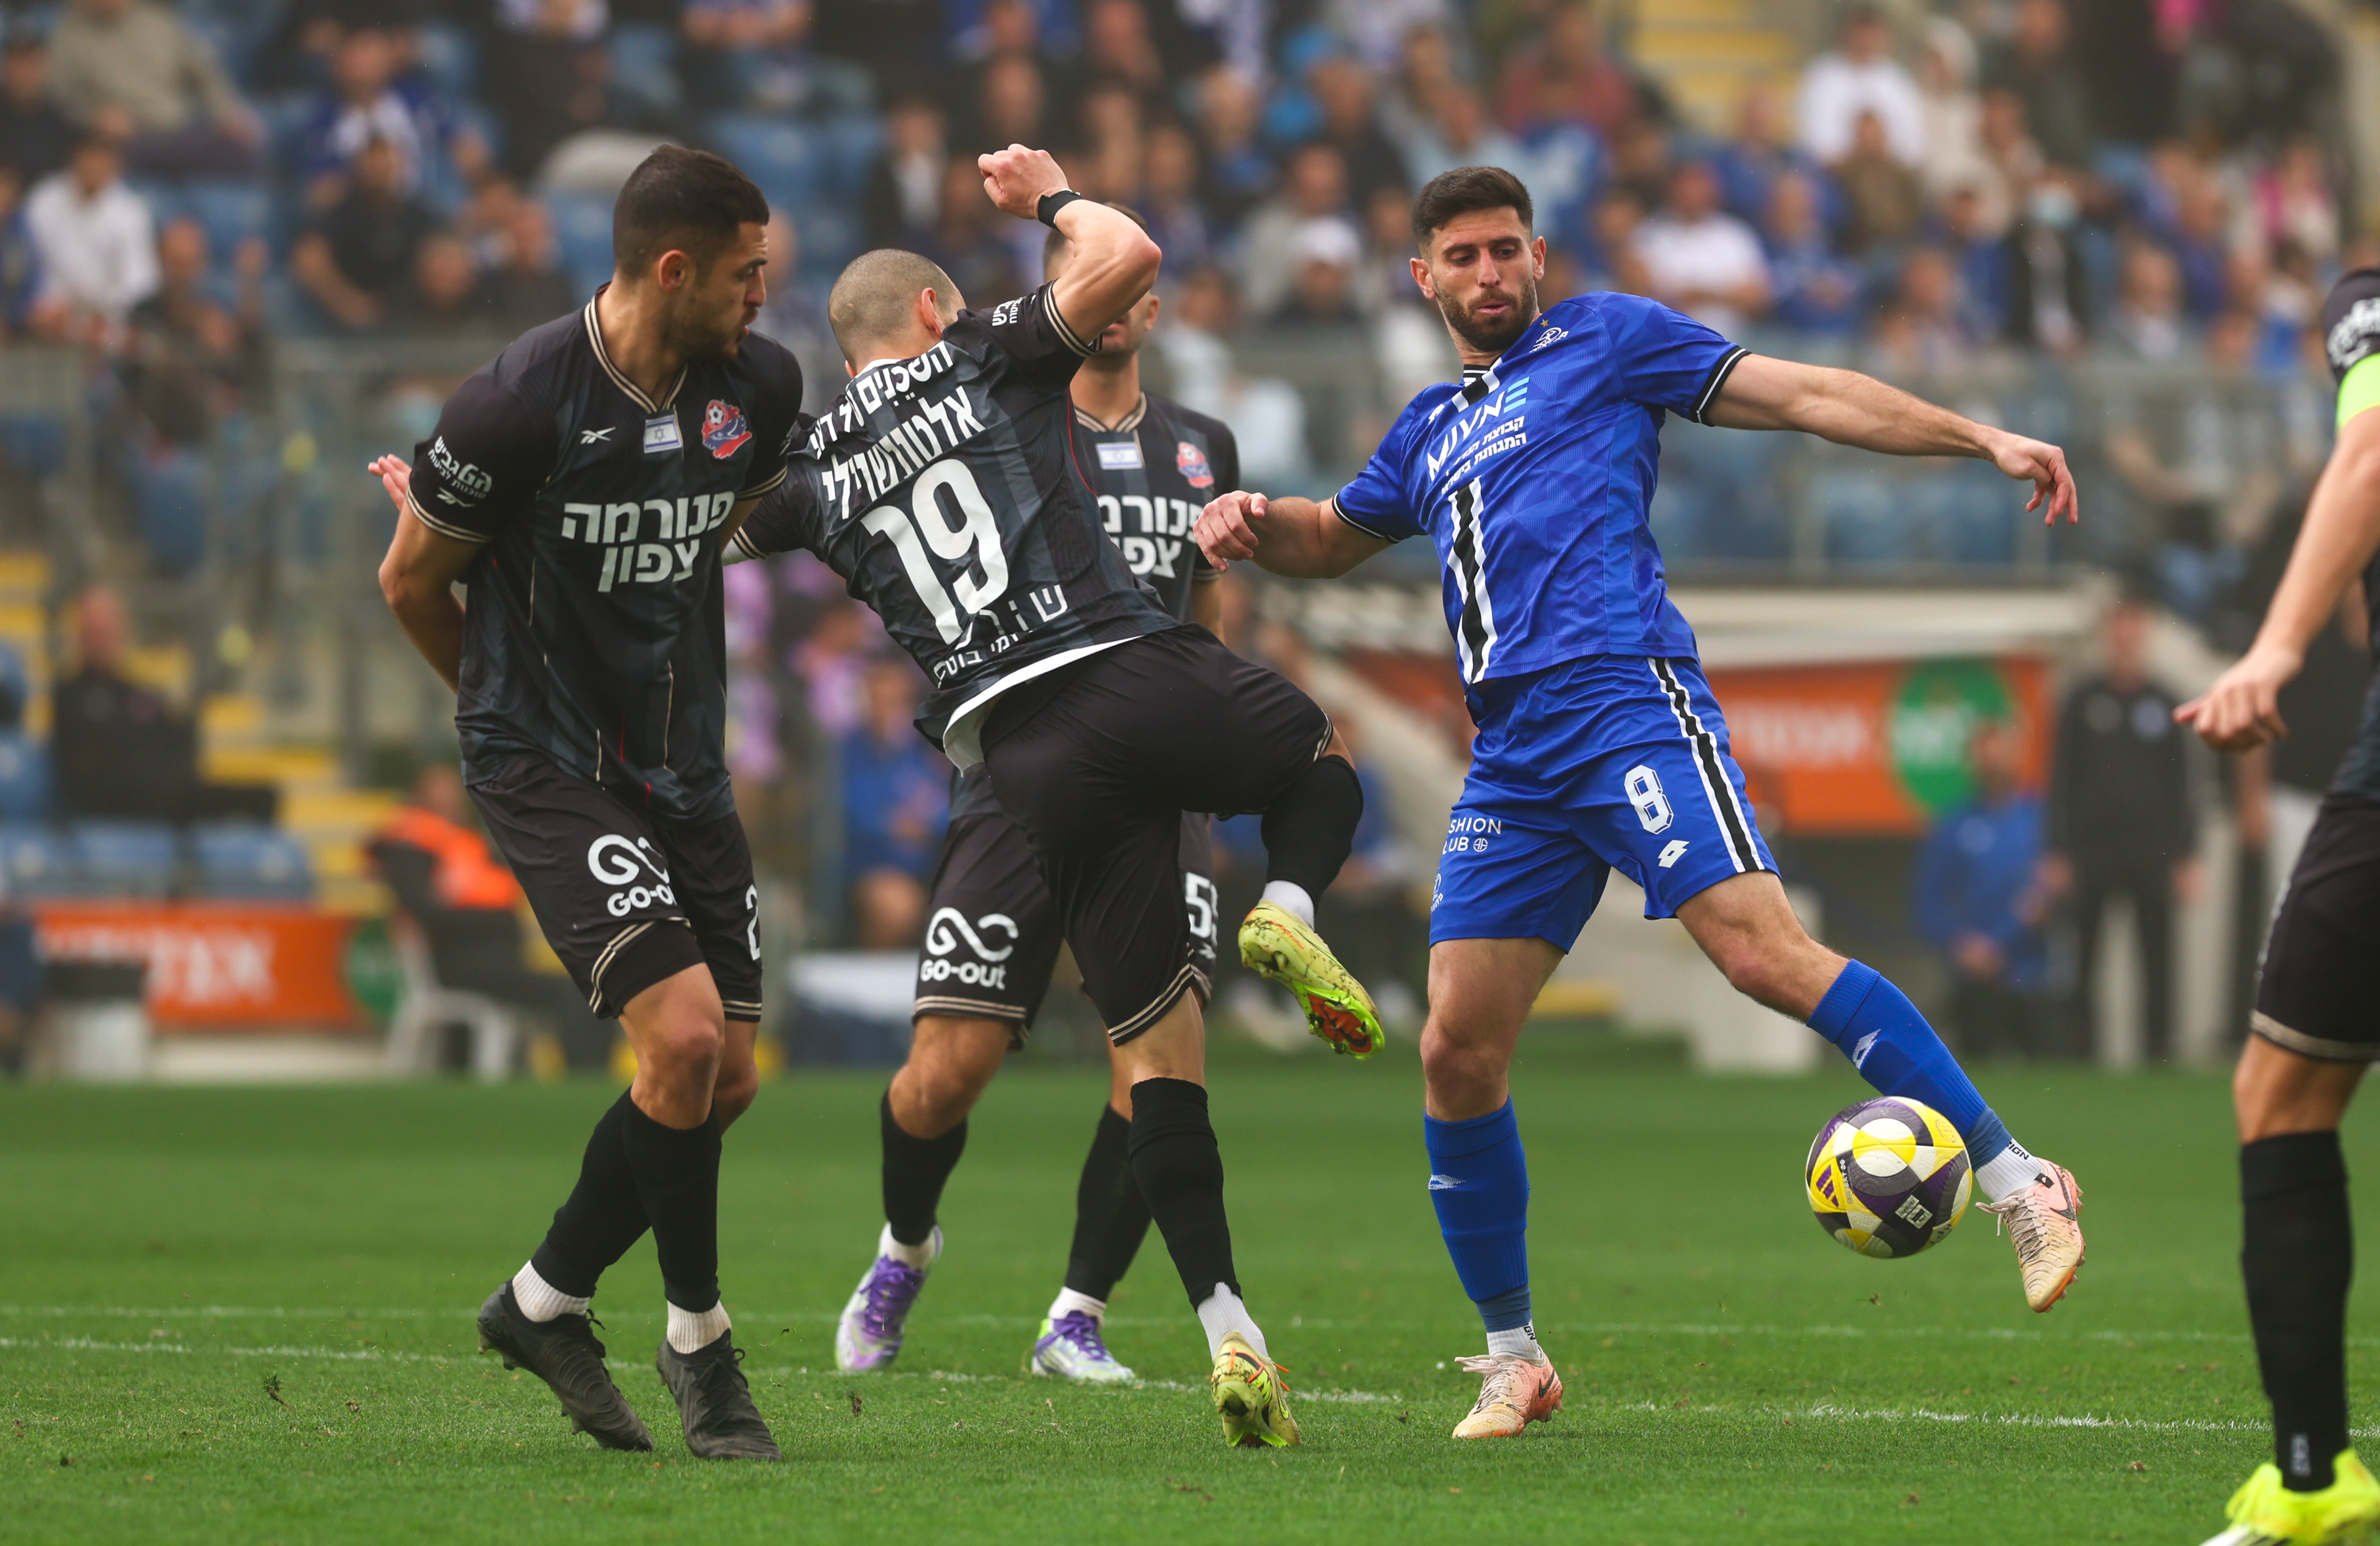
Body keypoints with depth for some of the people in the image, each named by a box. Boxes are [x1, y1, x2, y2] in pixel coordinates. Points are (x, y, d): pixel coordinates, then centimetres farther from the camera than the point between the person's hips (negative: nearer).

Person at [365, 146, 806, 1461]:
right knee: (682, 1037, -19)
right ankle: (697, 1341, 0)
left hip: (683, 764, 7)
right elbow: (411, 579, -4)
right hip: (547, 767, -7)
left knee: (727, 1078, 5)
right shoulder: (520, 404, -20)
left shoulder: (758, 386, -2)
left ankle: (547, 1303, 24)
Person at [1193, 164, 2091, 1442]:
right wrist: (1252, 520, 19)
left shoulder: (1602, 339, 10)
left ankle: (2018, 1187, -22)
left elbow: (1807, 396, 6)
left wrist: (1985, 440, -2)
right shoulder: (1430, 432, 27)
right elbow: (1333, 539, 43)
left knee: (1765, 956, -24)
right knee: (1456, 1052, -1)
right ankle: (1512, 1358, 11)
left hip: (1625, 702, -6)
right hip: (1510, 760, 6)